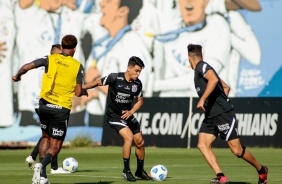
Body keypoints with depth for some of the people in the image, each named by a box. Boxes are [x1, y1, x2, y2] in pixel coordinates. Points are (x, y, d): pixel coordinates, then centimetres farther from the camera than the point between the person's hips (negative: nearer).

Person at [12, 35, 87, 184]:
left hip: (44, 104, 3)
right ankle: (42, 165, -28)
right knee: (55, 145, 3)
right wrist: (85, 92, 17)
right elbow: (78, 92, -6)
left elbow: (26, 67, -7)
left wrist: (17, 76, 13)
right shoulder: (77, 66, -3)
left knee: (46, 137, 22)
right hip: (61, 109, -3)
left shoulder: (51, 59, 1)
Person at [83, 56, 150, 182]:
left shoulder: (137, 83, -4)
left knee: (140, 142, 5)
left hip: (127, 115, 6)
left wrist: (131, 112, -9)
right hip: (114, 116, -6)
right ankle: (126, 171, -13)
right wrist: (81, 88, 0)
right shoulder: (115, 78, -19)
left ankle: (140, 171, 27)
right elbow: (98, 83, -5)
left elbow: (139, 100, 8)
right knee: (129, 137, -25)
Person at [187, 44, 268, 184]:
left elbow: (214, 79, -31)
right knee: (202, 145, -7)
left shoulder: (202, 67, -9)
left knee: (236, 150, -6)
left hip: (223, 114, -10)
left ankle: (261, 170, 13)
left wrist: (202, 99, -30)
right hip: (211, 116, 10)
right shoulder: (200, 69, 19)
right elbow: (226, 87, 26)